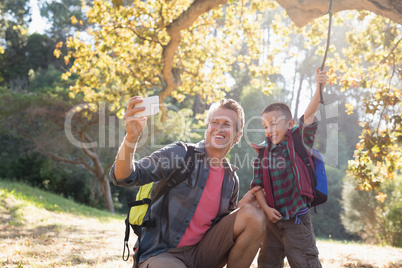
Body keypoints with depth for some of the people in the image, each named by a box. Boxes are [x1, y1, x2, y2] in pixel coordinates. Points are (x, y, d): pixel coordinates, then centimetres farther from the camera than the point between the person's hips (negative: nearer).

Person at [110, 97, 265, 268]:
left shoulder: (231, 178, 9)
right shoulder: (179, 154, -8)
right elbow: (123, 177, -16)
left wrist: (241, 206, -1)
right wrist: (132, 137, -34)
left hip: (201, 253, 6)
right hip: (162, 254, -6)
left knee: (254, 216, -11)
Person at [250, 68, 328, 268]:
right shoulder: (263, 153, 7)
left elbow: (309, 116, -17)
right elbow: (257, 184, 5)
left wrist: (319, 88, -29)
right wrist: (265, 208, -9)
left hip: (296, 218, -5)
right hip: (273, 219, 5)